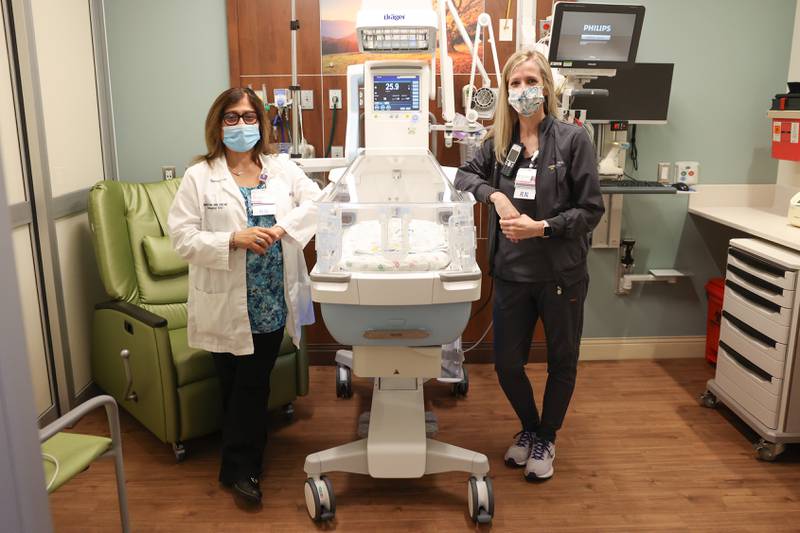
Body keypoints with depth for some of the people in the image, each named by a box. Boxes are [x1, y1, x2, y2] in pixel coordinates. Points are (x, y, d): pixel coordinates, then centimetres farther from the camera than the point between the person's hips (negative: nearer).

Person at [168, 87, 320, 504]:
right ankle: (241, 466, 31)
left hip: (273, 300, 2)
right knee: (236, 385, 11)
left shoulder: (282, 169, 6)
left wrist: (283, 228, -18)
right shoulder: (198, 177, -3)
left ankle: (240, 466, 30)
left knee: (254, 384, 10)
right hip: (227, 305, -2)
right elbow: (182, 238, -8)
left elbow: (317, 202, -3)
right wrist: (233, 240, -21)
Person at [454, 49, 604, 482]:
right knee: (507, 363, 11)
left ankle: (546, 439, 38)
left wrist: (541, 227, -20)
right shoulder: (499, 141, 2)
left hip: (561, 274, -3)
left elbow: (591, 210, -8)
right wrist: (495, 195, -4)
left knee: (561, 361, 14)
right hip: (512, 272, 3)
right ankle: (529, 428, 40)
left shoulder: (572, 139, -9)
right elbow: (465, 174, 15)